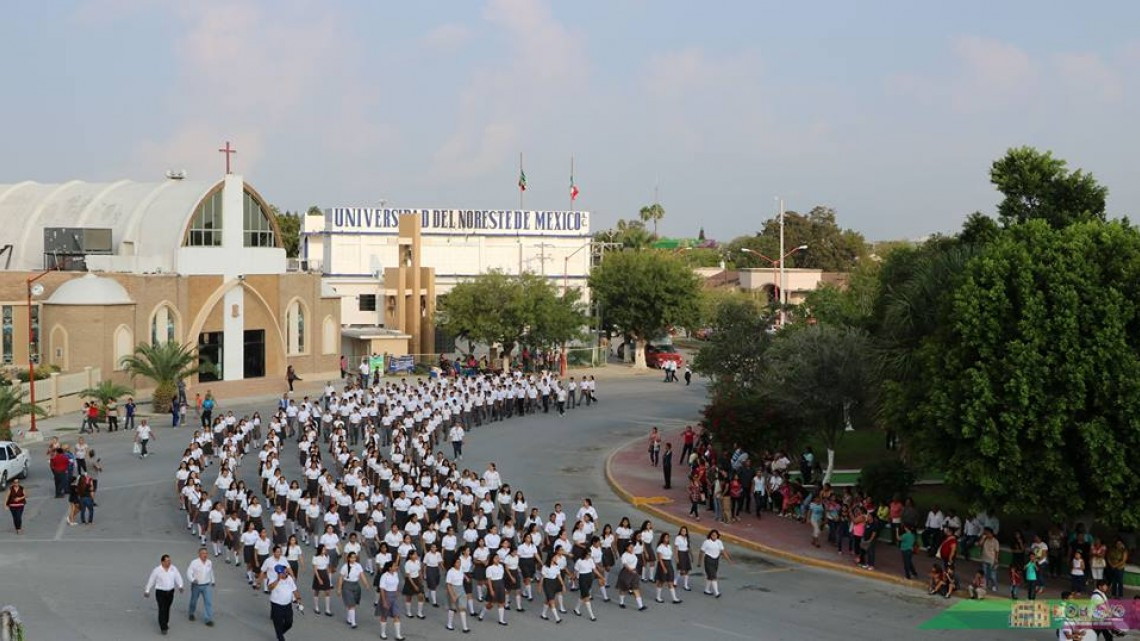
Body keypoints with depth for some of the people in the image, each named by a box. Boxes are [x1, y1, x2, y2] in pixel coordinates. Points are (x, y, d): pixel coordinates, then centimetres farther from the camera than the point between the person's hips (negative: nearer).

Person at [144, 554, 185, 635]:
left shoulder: (173, 569, -5)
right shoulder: (157, 570, -12)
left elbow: (178, 578, -3)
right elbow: (151, 581, -3)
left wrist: (180, 586, -21)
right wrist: (147, 591, 3)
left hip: (170, 592, 4)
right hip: (160, 592, -4)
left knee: (167, 608, 17)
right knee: (162, 609, -9)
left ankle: (165, 623, 37)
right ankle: (163, 628, -7)